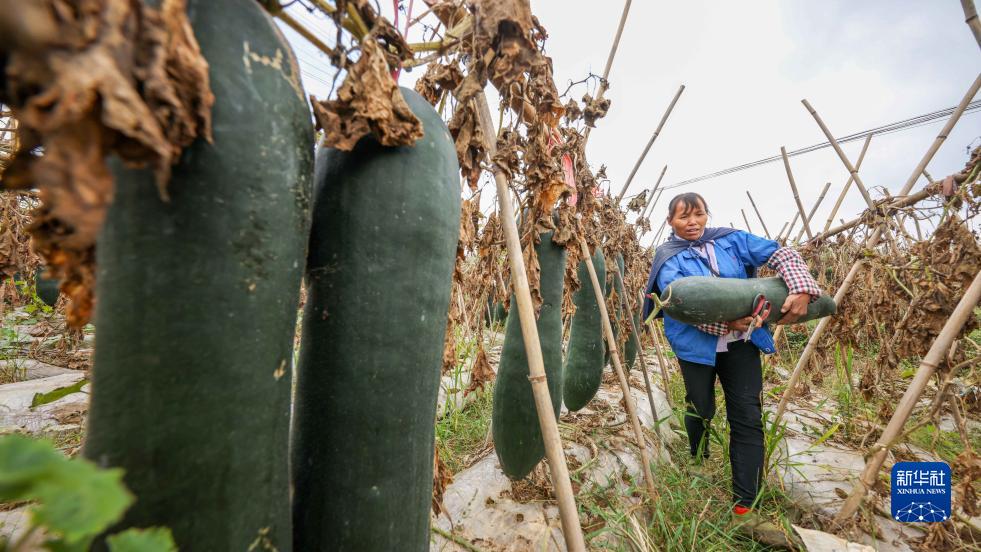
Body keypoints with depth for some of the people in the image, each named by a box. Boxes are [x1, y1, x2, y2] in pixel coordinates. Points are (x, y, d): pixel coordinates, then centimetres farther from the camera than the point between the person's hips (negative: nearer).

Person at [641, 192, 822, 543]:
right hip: (696, 345, -3)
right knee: (701, 409, 12)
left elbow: (781, 254, 1)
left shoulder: (731, 239, 4)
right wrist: (725, 322, -30)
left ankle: (744, 509, 10)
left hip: (740, 342, 3)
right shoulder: (668, 258, -8)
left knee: (748, 419, 0)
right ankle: (698, 461, 43)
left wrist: (802, 290, -15)